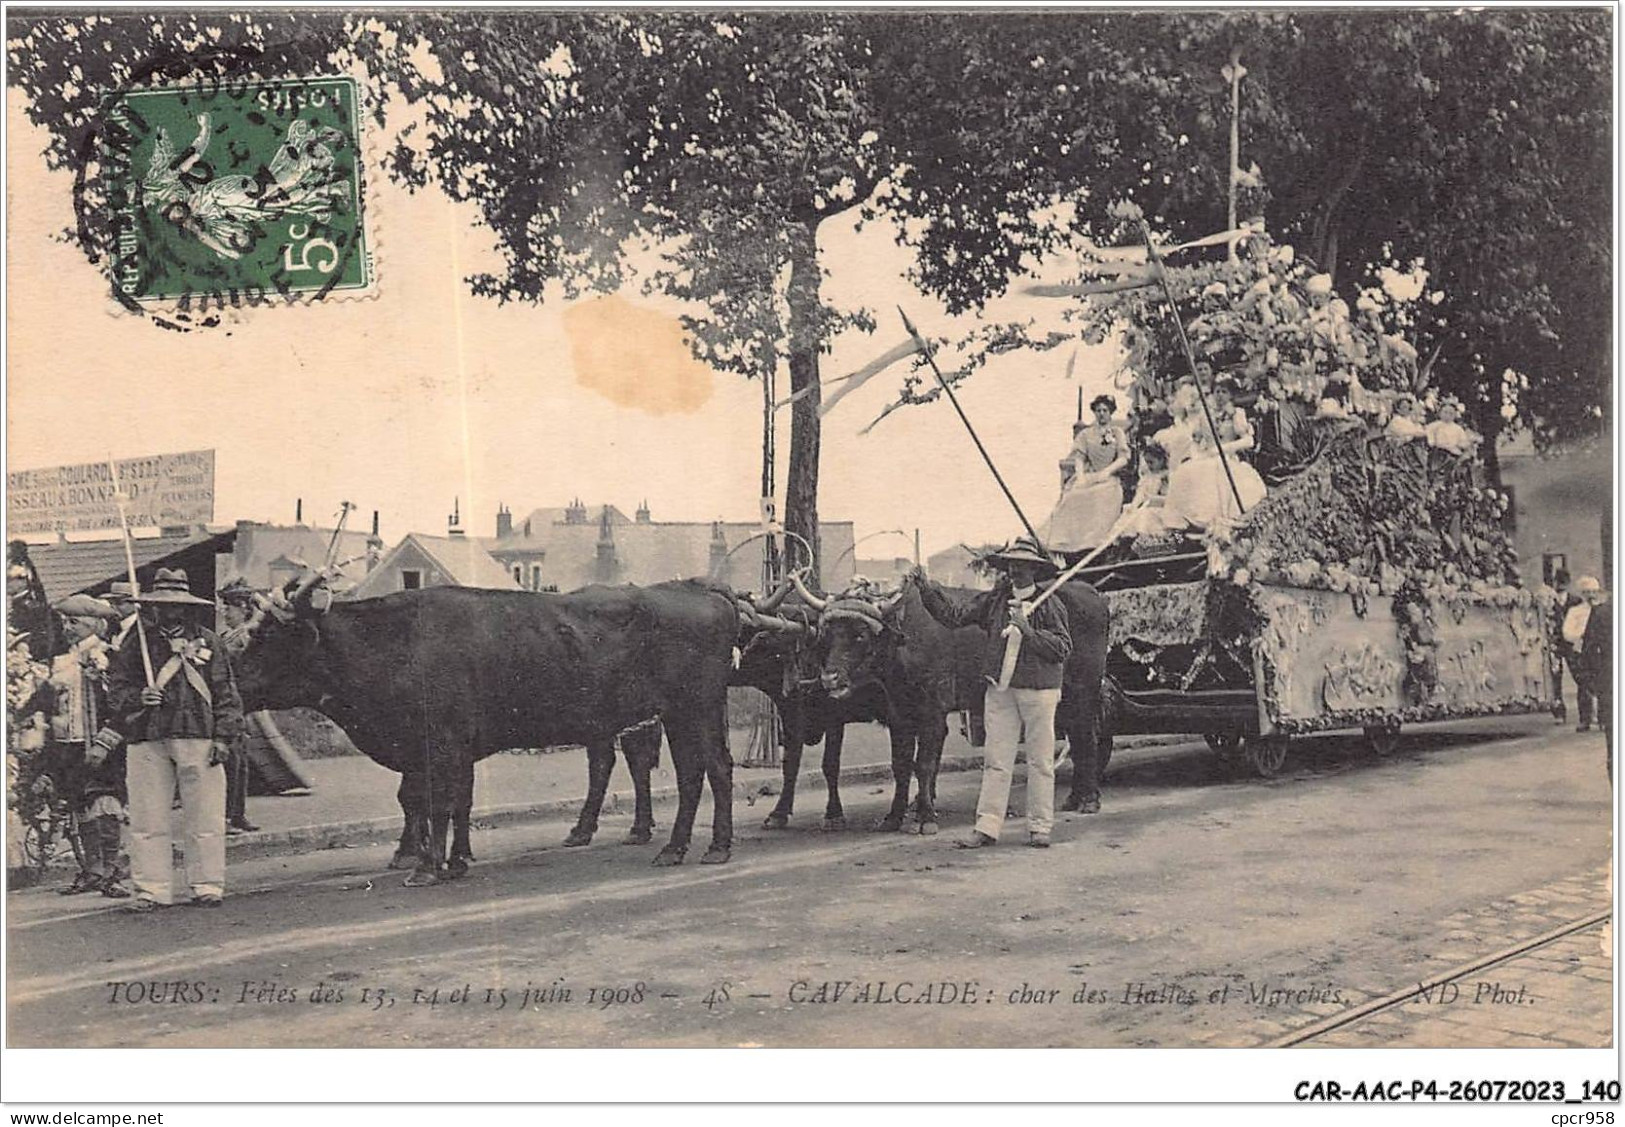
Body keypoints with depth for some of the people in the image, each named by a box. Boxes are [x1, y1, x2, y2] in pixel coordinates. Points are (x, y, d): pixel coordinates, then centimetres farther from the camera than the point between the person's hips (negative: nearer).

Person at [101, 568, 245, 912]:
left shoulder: (207, 641, 8)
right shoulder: (138, 643, 10)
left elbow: (226, 693, 8)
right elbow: (115, 688, 11)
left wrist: (223, 737, 0)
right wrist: (139, 696, -11)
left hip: (198, 739, -1)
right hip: (147, 741, 1)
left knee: (205, 816, 0)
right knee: (146, 819, 2)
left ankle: (207, 884, 9)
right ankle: (152, 888, 9)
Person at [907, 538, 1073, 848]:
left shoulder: (1051, 605, -3)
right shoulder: (993, 600, 6)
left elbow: (1063, 649, -10)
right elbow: (955, 613, 0)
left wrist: (1028, 631, -19)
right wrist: (926, 587, -11)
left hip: (1040, 691, -3)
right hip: (1000, 689, 3)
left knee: (1040, 761, 5)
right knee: (995, 760, 3)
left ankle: (1039, 828, 13)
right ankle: (987, 827, 6)